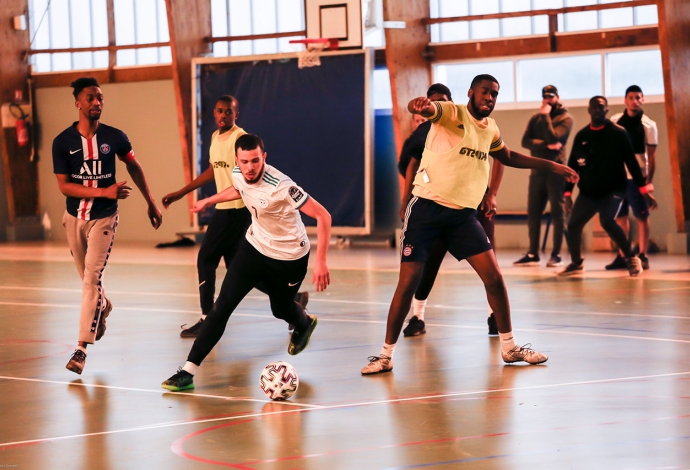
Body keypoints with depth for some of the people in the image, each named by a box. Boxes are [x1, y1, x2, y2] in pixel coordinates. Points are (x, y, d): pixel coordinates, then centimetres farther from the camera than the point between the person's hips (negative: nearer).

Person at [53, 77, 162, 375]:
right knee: (87, 277, 17)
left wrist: (151, 203, 14)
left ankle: (82, 348, -14)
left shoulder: (114, 137, -7)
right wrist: (105, 191, -23)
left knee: (92, 278, -14)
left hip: (104, 217, -2)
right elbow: (64, 185, -13)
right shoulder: (63, 142, -10)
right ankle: (104, 308, 51)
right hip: (74, 217, 2)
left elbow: (134, 167, 10)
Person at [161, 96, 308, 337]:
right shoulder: (215, 137, 13)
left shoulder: (240, 139, -14)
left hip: (236, 209, -9)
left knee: (206, 260, -5)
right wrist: (179, 194, 26)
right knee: (235, 264, 11)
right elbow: (212, 171, 25)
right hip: (223, 207, 9)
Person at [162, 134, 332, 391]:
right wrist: (209, 200, 26)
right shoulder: (238, 175, -13)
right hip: (254, 246, 4)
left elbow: (322, 216, -29)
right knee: (221, 307, -10)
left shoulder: (281, 186, -32)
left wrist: (320, 261, -35)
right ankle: (188, 371, -11)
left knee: (280, 309, 19)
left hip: (290, 257, -4)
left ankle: (304, 324, 59)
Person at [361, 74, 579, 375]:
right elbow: (423, 108, -33)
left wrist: (552, 166, 31)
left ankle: (509, 347, 13)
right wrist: (420, 105, -57)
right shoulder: (452, 114, -9)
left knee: (494, 277, -2)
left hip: (463, 214, 5)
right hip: (427, 208, -5)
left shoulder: (490, 128, 11)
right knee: (408, 282, -7)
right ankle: (386, 355, 4)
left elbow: (509, 158, 32)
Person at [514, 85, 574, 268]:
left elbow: (553, 137, -15)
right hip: (537, 170, 5)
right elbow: (525, 141, 2)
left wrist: (546, 116, -8)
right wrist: (546, 145, -11)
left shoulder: (565, 118, 0)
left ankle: (556, 254, -2)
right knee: (533, 213, 5)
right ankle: (533, 254, 9)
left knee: (557, 212, -3)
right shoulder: (536, 118, 15)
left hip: (555, 170, -5)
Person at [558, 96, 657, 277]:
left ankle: (631, 259, -10)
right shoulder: (581, 136, 6)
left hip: (613, 189, -5)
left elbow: (631, 161, -5)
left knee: (607, 222, -26)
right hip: (587, 192, 5)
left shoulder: (618, 133, -6)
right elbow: (572, 165, 10)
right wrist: (568, 194, 5)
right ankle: (576, 263, 22)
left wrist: (644, 189, -7)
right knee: (573, 225, -1)